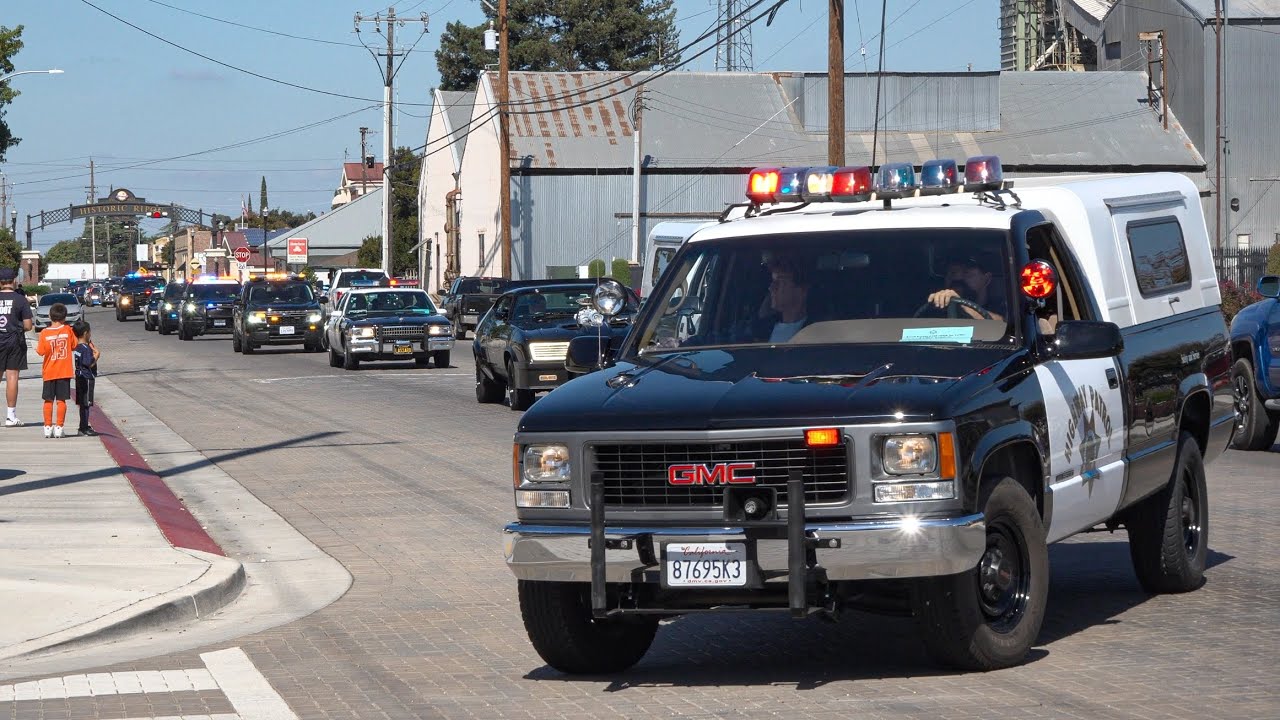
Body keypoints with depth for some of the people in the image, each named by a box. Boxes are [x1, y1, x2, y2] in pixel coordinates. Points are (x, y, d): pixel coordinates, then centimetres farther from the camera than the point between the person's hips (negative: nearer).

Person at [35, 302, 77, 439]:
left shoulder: (45, 333, -8)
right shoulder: (68, 330, -5)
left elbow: (41, 351, -10)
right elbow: (74, 345, 5)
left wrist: (36, 346, 10)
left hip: (49, 371, 0)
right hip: (64, 371, 0)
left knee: (48, 400, 8)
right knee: (61, 400, 2)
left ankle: (48, 427, 8)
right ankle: (59, 427, 0)